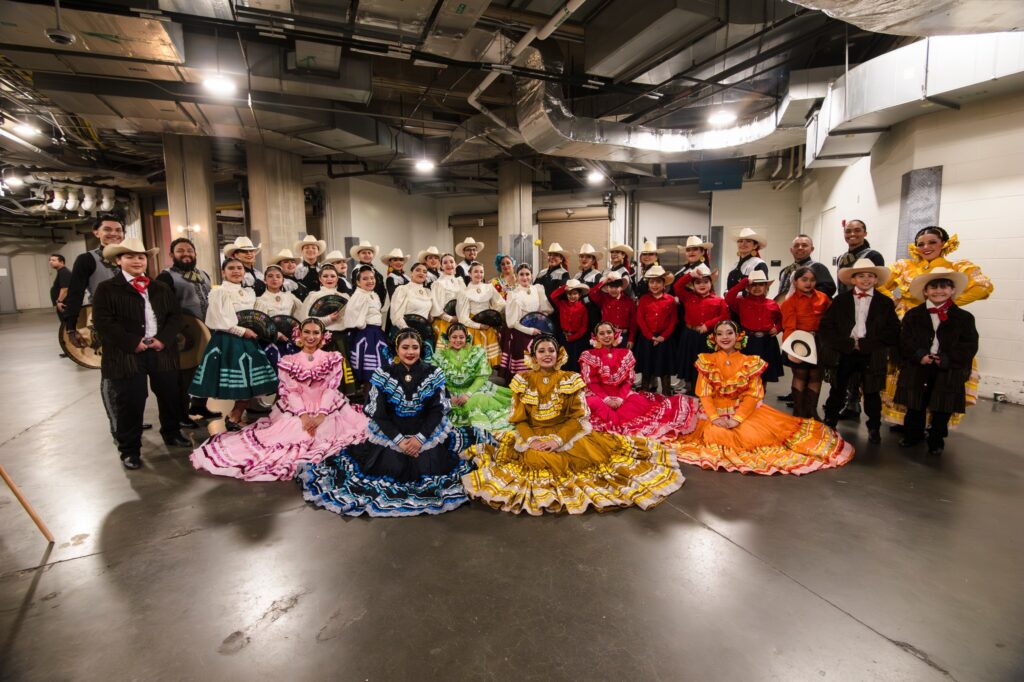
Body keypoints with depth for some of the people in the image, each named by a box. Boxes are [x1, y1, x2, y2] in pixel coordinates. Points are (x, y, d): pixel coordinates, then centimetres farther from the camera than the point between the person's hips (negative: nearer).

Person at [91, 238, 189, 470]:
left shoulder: (161, 288, 13)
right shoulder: (106, 288, 0)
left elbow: (175, 315, 8)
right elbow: (102, 322, -9)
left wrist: (163, 339, -8)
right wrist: (132, 343, -16)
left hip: (162, 352, 4)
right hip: (126, 355, -4)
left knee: (169, 396, 14)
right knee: (129, 403, 0)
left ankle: (172, 434, 35)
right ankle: (130, 450, 15)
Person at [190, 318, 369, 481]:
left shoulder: (333, 359, 5)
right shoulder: (288, 362, 7)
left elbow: (331, 389, -4)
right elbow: (290, 392, -2)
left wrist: (321, 416, -18)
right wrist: (304, 415, -18)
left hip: (328, 411, 0)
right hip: (296, 412, 0)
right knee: (289, 435, -25)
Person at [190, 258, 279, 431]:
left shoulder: (250, 292, 15)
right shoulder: (219, 292, -6)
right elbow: (219, 321, -14)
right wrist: (242, 331, -15)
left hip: (247, 341, 7)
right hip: (227, 342, -7)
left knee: (252, 383, 5)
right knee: (236, 384, -6)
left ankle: (234, 417, 18)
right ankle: (233, 418, 9)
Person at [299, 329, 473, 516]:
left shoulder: (433, 374, -3)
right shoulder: (384, 373, -5)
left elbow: (438, 409, -5)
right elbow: (378, 412, -6)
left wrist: (420, 438, -16)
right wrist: (399, 440, -15)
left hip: (428, 431, 1)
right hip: (390, 432, 0)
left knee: (429, 468, -13)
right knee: (392, 468, -15)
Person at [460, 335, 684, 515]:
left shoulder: (570, 380, 3)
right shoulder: (523, 381, 4)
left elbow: (578, 416, -4)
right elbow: (519, 419, 2)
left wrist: (558, 439, -18)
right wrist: (531, 440, -17)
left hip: (568, 435, 1)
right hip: (533, 436, 0)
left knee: (589, 454, -22)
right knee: (535, 461, -29)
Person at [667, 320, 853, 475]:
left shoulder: (750, 362, 2)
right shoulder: (707, 361, 2)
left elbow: (753, 395, -5)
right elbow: (704, 394, -4)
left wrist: (737, 418, -20)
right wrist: (715, 417, -20)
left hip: (746, 411, 1)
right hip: (715, 412, -1)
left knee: (752, 437, -24)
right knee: (716, 436, -29)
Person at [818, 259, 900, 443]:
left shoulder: (885, 303, 4)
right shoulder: (840, 300, 4)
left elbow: (892, 333, -3)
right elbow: (825, 328, -3)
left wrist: (864, 344, -13)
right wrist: (849, 343, -14)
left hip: (872, 356, 0)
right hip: (843, 353, 0)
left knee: (872, 394, 10)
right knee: (837, 392, 10)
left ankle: (874, 428, 25)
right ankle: (829, 424, 23)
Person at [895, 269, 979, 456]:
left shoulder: (964, 317, 2)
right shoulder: (913, 314, 4)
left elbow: (969, 346, -4)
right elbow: (905, 341, -2)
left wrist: (946, 359, -16)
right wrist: (919, 355, -17)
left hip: (948, 373, 0)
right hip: (917, 369, 1)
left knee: (942, 410, 7)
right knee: (915, 407, 10)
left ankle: (936, 441, 23)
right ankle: (913, 435, 27)